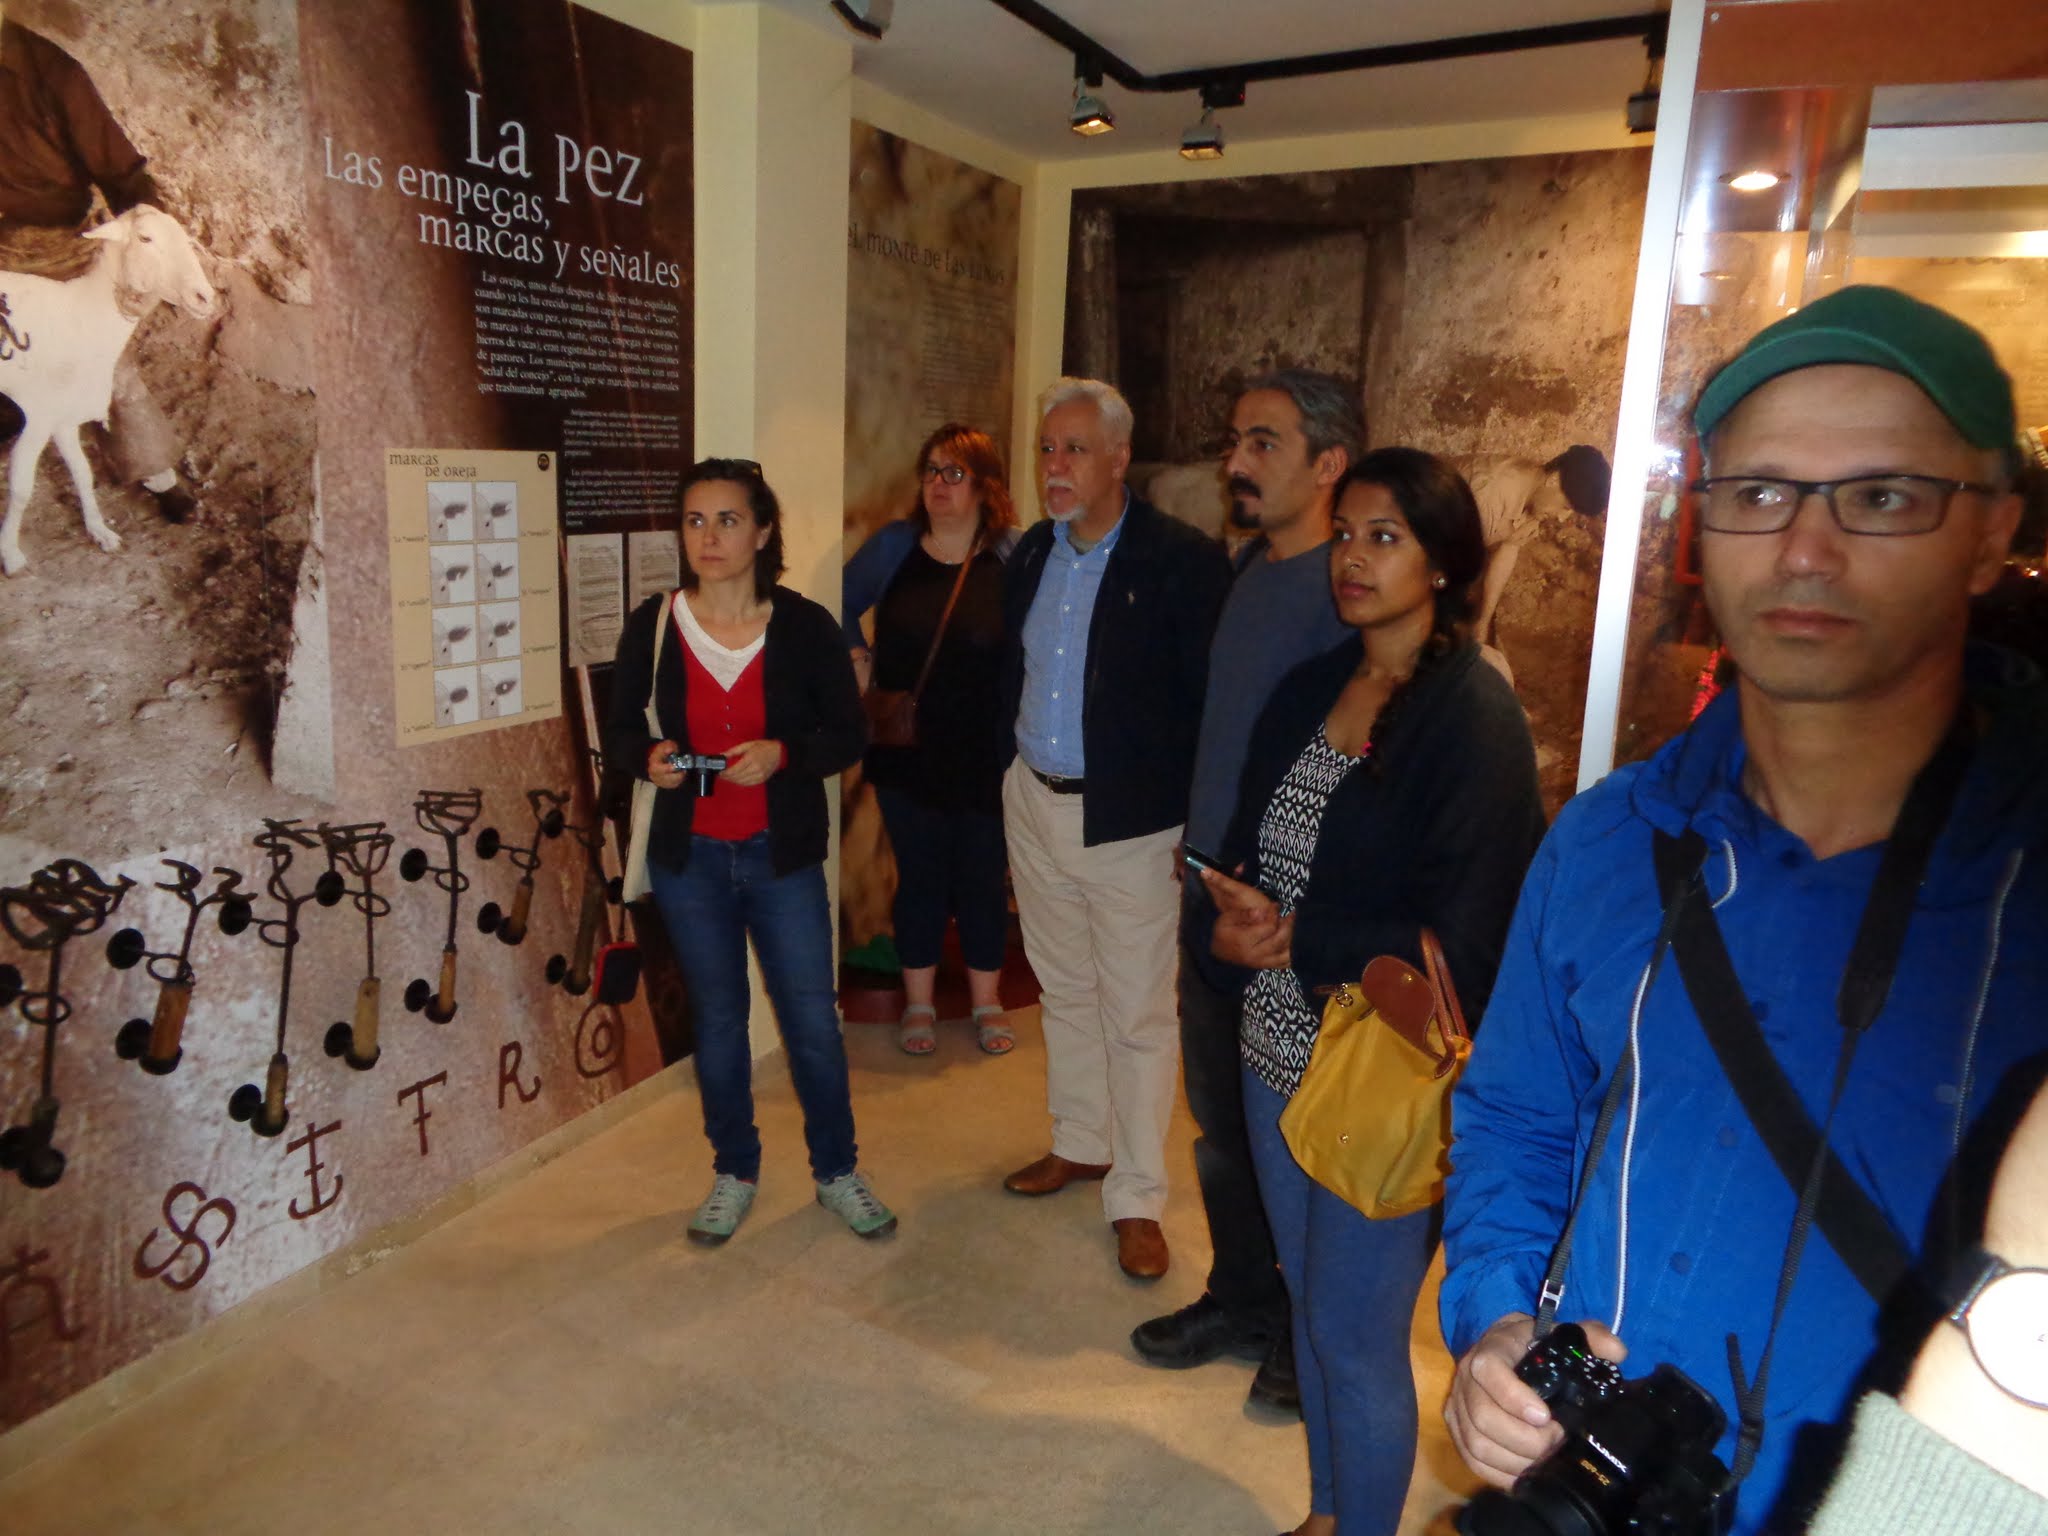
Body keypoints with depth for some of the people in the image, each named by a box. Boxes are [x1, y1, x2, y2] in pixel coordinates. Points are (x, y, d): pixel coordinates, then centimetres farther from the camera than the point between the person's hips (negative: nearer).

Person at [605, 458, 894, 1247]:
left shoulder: (805, 627, -10)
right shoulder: (652, 626, -6)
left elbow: (850, 733, -4)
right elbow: (620, 730, 5)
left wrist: (782, 753, -22)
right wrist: (649, 757, -17)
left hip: (783, 856, -1)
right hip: (689, 857, 1)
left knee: (813, 1021, 6)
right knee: (717, 1020, 14)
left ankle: (837, 1170, 29)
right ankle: (734, 1172, 34)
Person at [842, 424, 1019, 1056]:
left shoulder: (1015, 557, -6)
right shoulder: (892, 547, 1)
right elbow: (841, 606, 17)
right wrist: (856, 656, 2)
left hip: (985, 760, -1)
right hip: (906, 756, 1)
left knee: (983, 879, 11)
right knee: (920, 878, 12)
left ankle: (986, 1003, 29)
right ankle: (918, 1004, 28)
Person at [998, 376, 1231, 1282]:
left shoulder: (1182, 562, -14)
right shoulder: (1031, 556, 6)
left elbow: (1208, 701, -13)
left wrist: (1198, 828, -15)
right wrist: (1010, 777, 12)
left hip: (1131, 822, -6)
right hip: (1035, 803, 6)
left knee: (1137, 1013, 4)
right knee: (1064, 989, 19)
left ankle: (1136, 1197, 20)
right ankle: (1079, 1142, 39)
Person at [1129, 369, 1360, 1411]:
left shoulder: (1346, 592, -18)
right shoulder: (1249, 565, 7)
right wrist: (1206, 862, 13)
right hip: (1213, 893, 7)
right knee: (1220, 1119, 20)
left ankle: (1313, 1332, 33)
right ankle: (1241, 1300, 41)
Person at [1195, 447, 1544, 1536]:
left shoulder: (1475, 718, -16)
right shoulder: (1310, 689, 5)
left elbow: (1460, 944, -18)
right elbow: (1242, 849, 10)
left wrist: (1293, 939, -13)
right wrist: (1232, 921, -12)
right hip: (1280, 1049, 7)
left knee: (1357, 1340, 8)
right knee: (1310, 1306, 22)